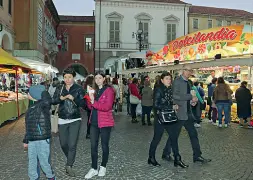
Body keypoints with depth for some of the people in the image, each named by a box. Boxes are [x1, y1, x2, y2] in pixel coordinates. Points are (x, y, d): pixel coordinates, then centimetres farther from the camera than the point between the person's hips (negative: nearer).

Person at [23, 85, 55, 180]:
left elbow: (47, 101, -39)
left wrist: (43, 90, -21)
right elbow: (28, 126, 18)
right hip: (32, 140, 7)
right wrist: (26, 140, 21)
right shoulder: (31, 108, 11)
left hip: (43, 139, -7)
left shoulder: (44, 105, -12)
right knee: (32, 161, 16)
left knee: (44, 161, 5)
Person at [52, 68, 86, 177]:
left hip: (75, 120, -4)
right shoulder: (59, 89, 7)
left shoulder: (79, 89, -3)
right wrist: (60, 98, -22)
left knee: (72, 145, -7)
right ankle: (70, 160, 38)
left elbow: (83, 104, -9)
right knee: (63, 144, 13)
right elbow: (53, 102, -2)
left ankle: (69, 166, 8)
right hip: (62, 120, 4)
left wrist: (74, 98, -23)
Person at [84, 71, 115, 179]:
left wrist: (94, 102, -20)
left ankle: (103, 167, 28)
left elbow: (107, 107, -19)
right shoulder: (94, 90, 10)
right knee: (93, 146, 8)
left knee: (104, 145, 10)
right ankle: (94, 168, 20)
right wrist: (90, 99, -11)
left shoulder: (109, 90, -9)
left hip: (105, 122, -5)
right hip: (94, 122, 6)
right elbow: (90, 107, 9)